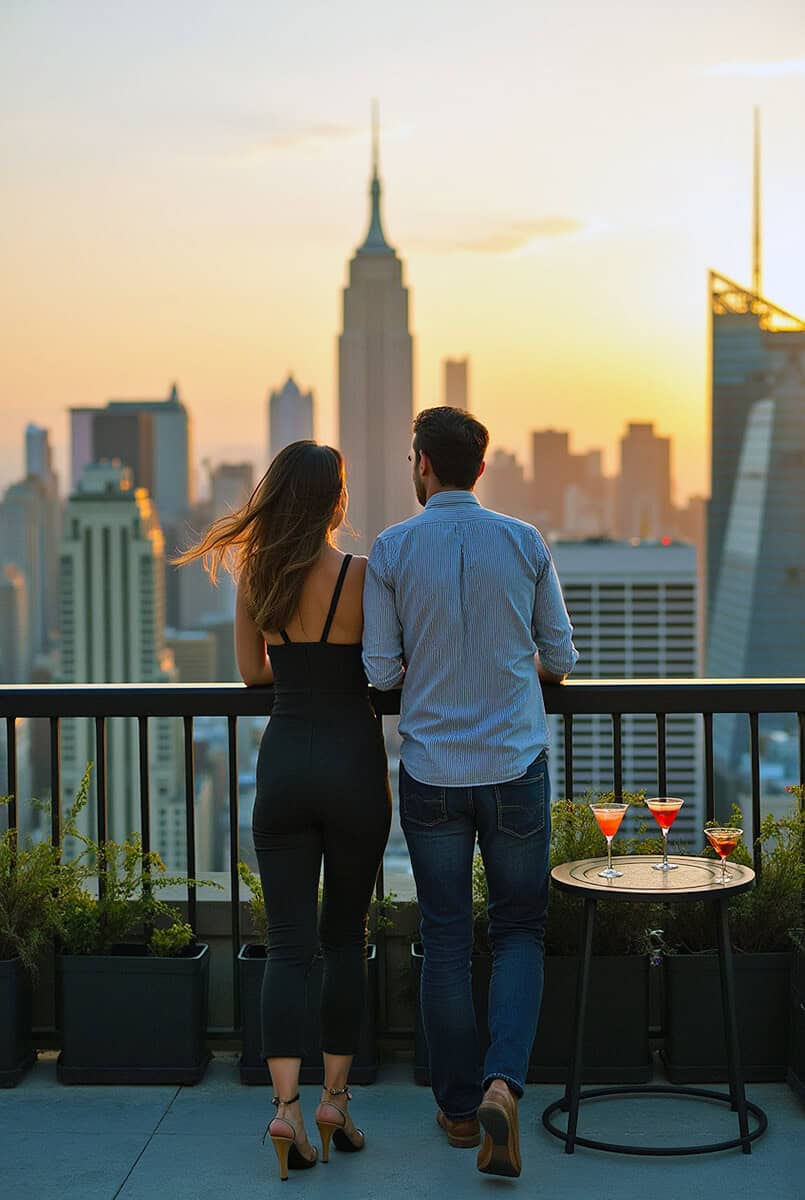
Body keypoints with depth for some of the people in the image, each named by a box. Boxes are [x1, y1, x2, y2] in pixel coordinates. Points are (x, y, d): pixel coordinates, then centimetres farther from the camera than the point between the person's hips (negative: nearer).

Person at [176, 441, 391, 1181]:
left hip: (284, 763, 2)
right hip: (353, 764, -2)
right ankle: (336, 1098, 15)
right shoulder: (362, 577, -10)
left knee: (288, 943, 3)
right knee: (346, 937, 12)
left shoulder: (255, 578, 1)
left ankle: (286, 1105, -10)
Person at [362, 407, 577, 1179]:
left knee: (445, 940, 11)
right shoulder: (524, 543, -2)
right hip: (516, 768, 0)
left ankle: (458, 1107, 19)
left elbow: (381, 671, -3)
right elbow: (560, 657, 5)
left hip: (432, 773, 0)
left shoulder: (390, 551, -5)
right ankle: (502, 1081, -8)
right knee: (519, 930, 11)